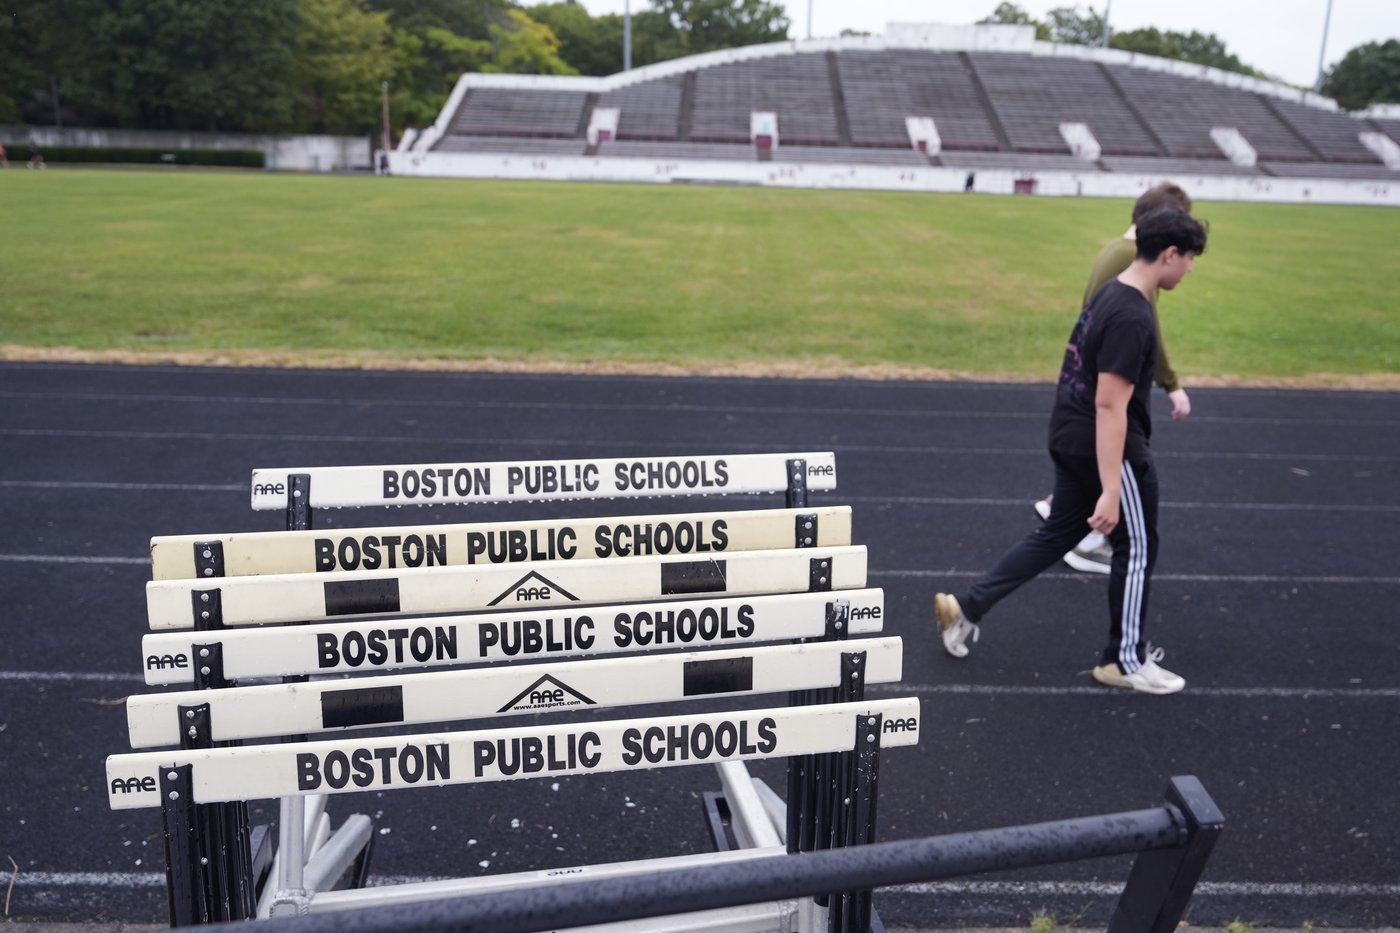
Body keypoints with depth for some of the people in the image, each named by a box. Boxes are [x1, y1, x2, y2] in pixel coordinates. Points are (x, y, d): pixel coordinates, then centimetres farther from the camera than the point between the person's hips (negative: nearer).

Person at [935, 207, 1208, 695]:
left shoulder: (1110, 293, 8)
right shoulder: (1132, 318, -23)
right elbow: (1110, 405, -27)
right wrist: (1111, 490, -27)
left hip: (1071, 438, 10)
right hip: (1106, 448, -10)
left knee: (1056, 534, 19)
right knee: (1137, 547, 7)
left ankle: (966, 607, 20)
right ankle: (1125, 659, 22)